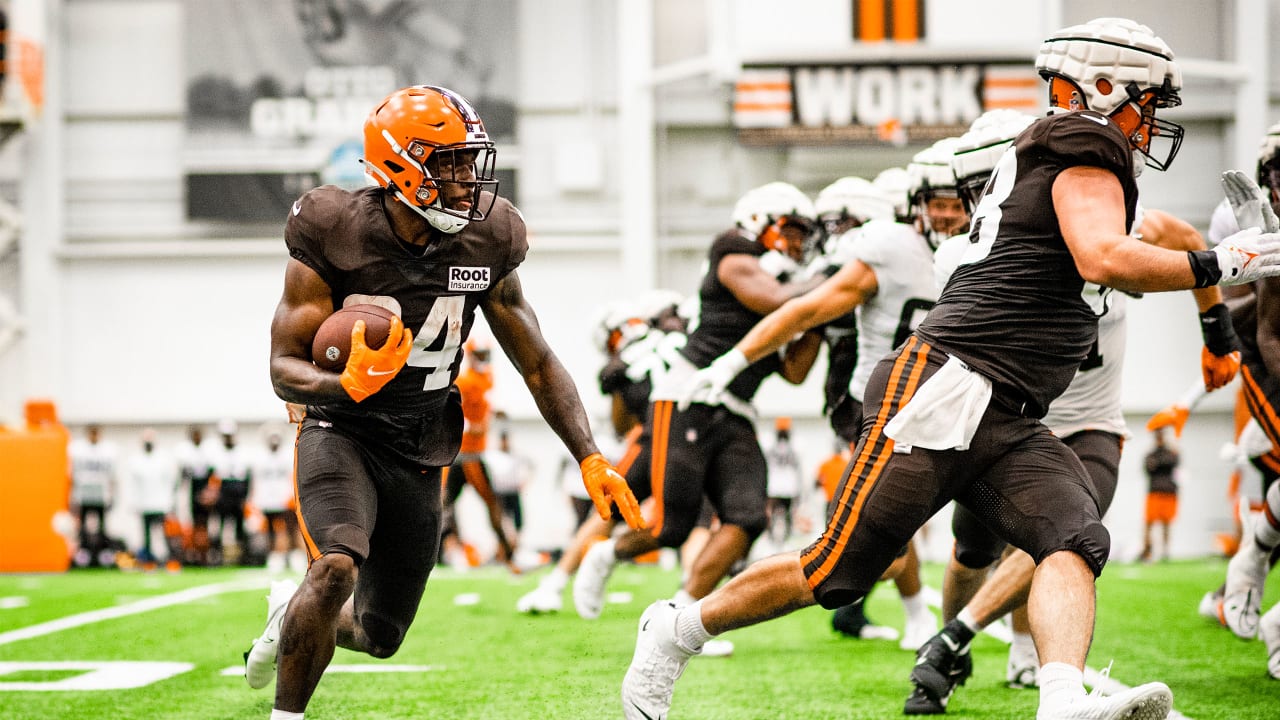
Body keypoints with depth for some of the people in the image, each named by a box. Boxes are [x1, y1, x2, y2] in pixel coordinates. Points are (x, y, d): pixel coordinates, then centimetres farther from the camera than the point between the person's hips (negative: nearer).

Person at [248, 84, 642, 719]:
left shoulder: (484, 245, -6)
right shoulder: (336, 237, -17)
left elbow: (538, 364, 4)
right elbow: (285, 367, -13)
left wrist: (589, 458, -5)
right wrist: (348, 385, -35)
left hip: (420, 453, 4)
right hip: (341, 433, -4)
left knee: (379, 635, 9)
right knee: (338, 565, -31)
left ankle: (291, 611, 44)